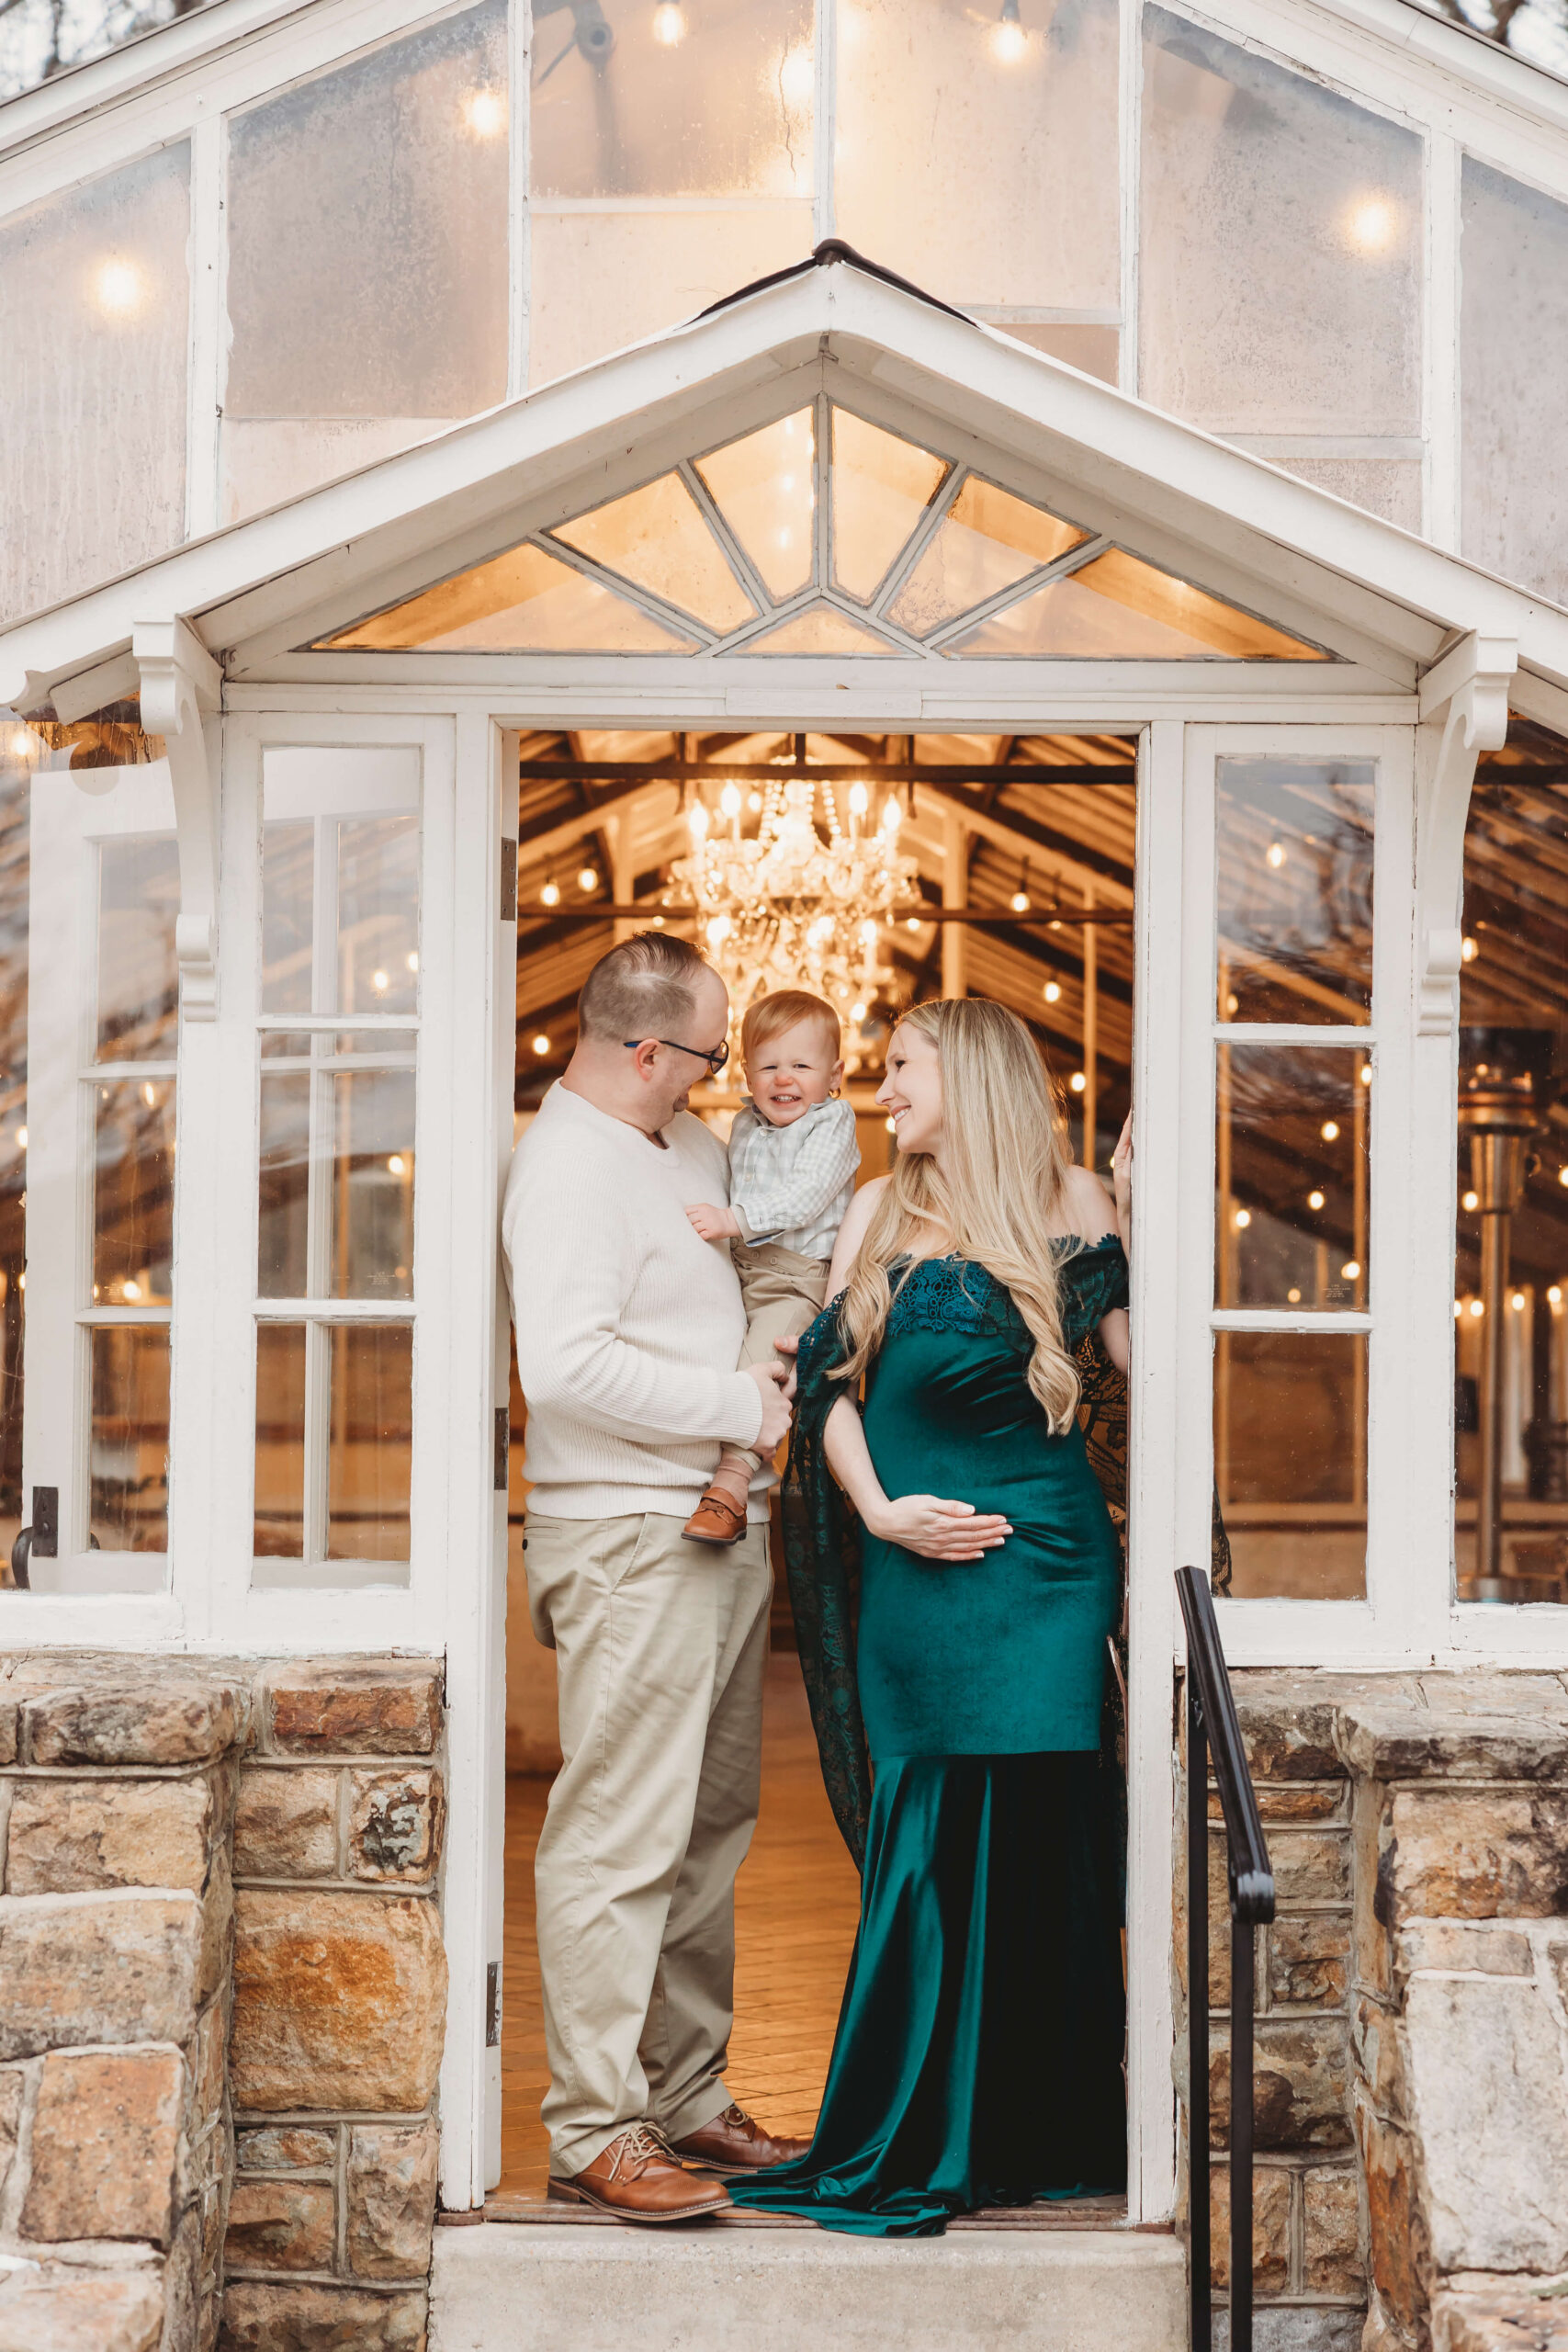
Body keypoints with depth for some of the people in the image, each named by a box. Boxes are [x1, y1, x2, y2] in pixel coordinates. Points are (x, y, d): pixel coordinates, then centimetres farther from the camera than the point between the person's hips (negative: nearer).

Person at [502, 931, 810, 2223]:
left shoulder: (688, 1142, 15)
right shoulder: (569, 1164, -15)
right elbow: (568, 1366, -25)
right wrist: (741, 1405, -17)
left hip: (722, 1524, 10)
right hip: (629, 1537, -10)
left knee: (711, 1826, 14)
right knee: (621, 1840, -7)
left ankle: (689, 2096, 24)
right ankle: (596, 2129, -1)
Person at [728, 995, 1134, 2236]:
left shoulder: (1068, 1203, 5)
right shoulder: (881, 1212, 13)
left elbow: (1149, 1353, -4)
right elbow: (831, 1381, 9)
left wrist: (1139, 1216, -10)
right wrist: (877, 1507, -4)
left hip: (1040, 1559, -2)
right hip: (912, 1562, 2)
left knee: (1032, 1837, 0)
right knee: (926, 1842, 2)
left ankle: (1041, 2132, 12)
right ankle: (921, 2142, 11)